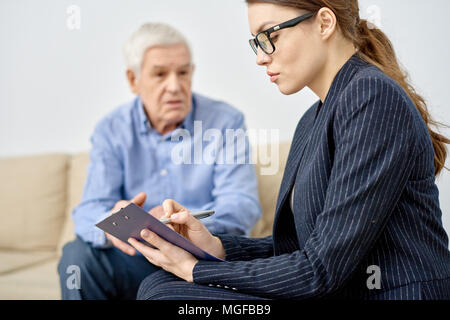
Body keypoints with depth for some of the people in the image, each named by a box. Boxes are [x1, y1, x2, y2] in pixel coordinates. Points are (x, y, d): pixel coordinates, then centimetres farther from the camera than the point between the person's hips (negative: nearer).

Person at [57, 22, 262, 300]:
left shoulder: (226, 122, -5)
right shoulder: (112, 131, 2)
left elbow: (243, 206, -15)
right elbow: (91, 210, -7)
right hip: (138, 260, 2)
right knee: (78, 254, -24)